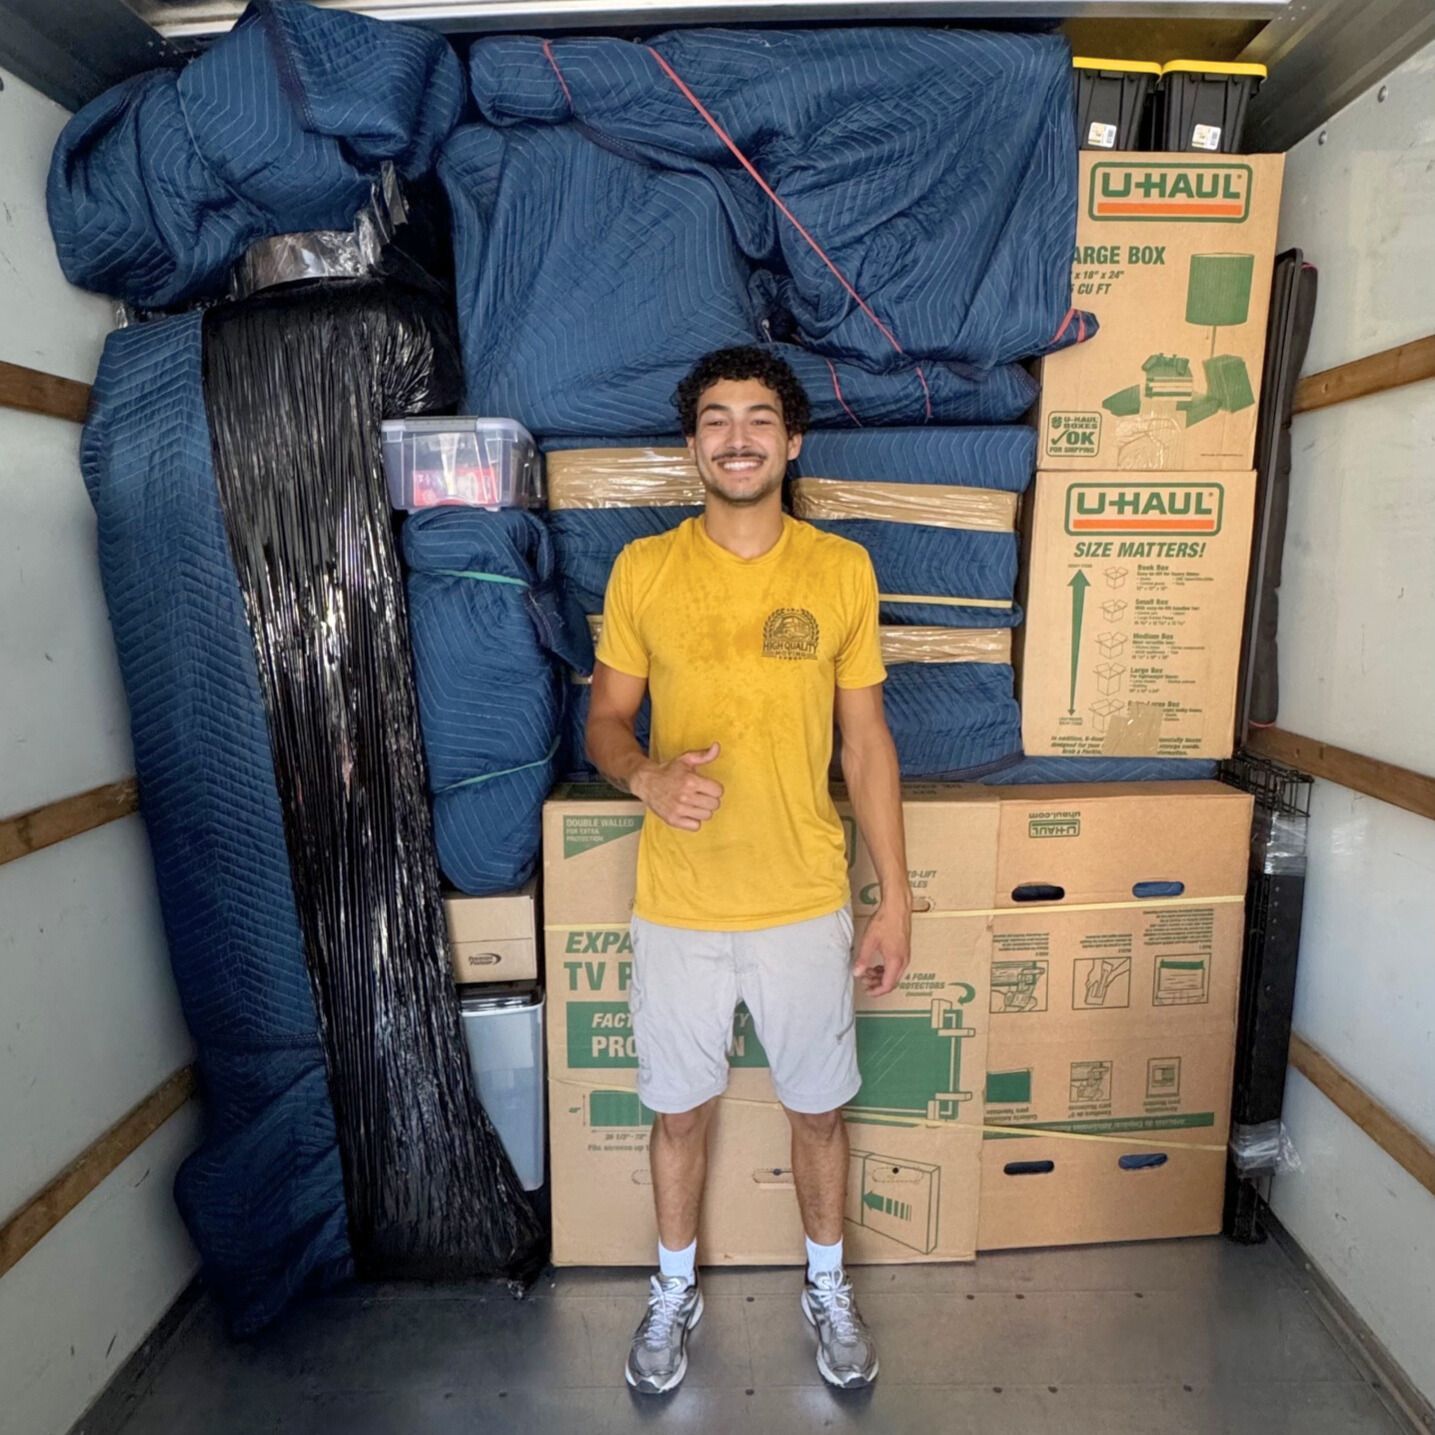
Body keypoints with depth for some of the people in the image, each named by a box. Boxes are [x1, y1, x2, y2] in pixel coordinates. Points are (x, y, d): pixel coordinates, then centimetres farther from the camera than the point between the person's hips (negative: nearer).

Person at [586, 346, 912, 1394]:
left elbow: (867, 741, 1)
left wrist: (896, 899, 0)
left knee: (818, 1109, 18)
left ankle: (829, 1289, 45)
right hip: (678, 908, 0)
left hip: (805, 905, 0)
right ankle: (676, 1291, 45)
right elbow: (605, 719, 3)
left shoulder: (842, 570, -3)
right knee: (681, 1109, 18)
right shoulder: (643, 570, -4)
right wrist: (645, 776, -20)